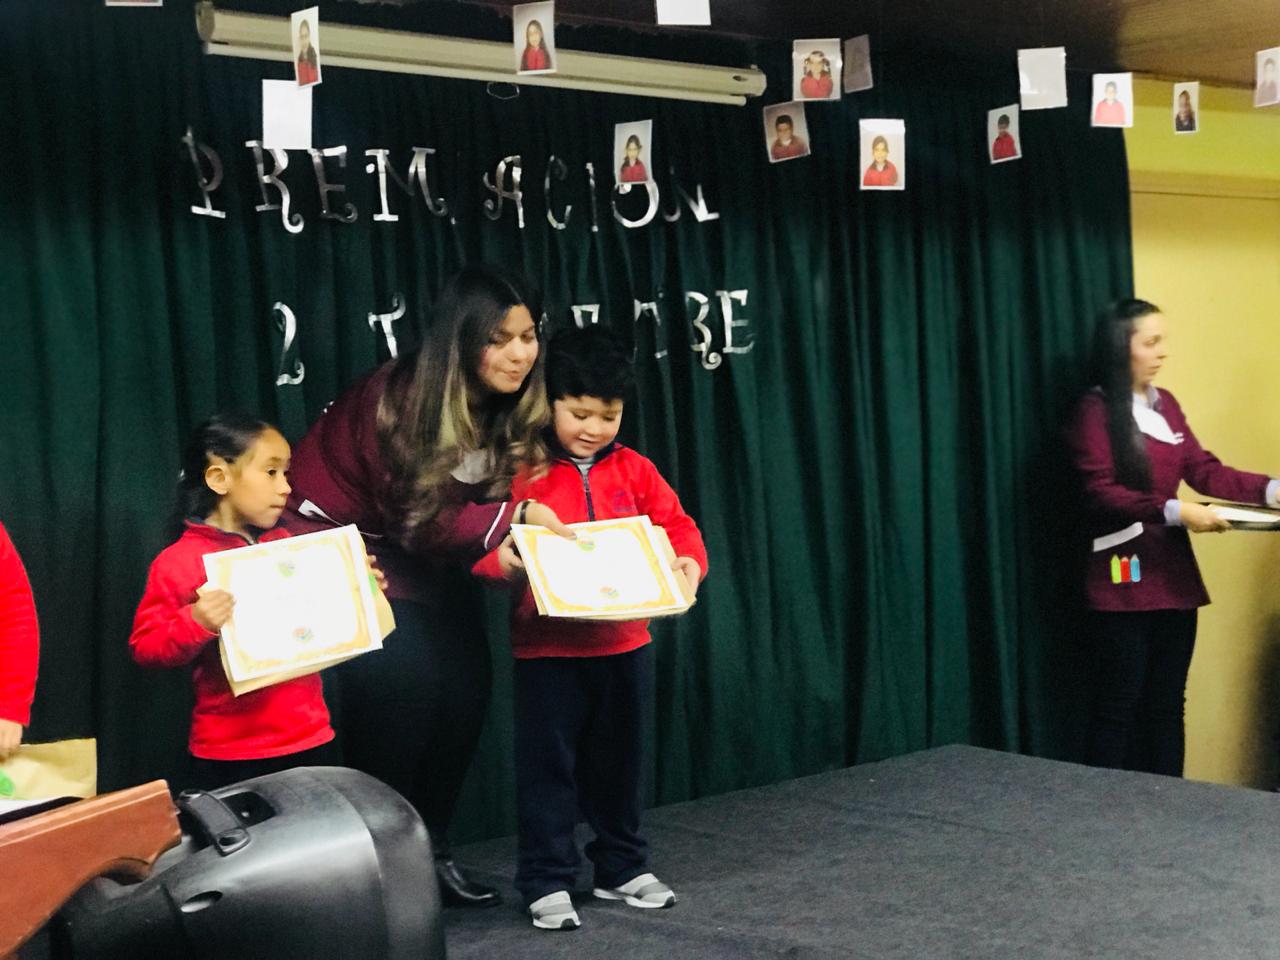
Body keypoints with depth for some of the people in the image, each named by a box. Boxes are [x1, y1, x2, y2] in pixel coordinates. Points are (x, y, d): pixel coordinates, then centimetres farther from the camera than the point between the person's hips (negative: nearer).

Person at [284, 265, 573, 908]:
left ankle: (429, 851, 12)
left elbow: (479, 505, 3)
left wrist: (512, 545, -17)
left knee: (466, 688, -3)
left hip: (427, 566, 7)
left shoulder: (509, 411, -6)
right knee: (403, 686, -18)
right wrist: (517, 515, -32)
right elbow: (421, 519, -25)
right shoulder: (400, 398, -27)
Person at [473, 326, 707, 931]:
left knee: (620, 762, 16)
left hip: (624, 643, 4)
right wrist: (499, 559, -32)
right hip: (547, 649, -4)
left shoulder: (633, 472, 5)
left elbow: (677, 527, 4)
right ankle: (547, 882, 14)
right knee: (548, 765, 3)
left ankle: (622, 868, 31)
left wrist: (689, 562, -16)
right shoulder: (520, 471, -7)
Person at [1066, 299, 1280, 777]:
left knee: (1167, 702, 10)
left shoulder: (1165, 405, 12)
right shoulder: (1095, 411, -8)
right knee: (1119, 704, -2)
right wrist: (1175, 511, -25)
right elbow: (1100, 493, -16)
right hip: (1123, 578, -7)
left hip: (1173, 571, 7)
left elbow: (1204, 469, 8)